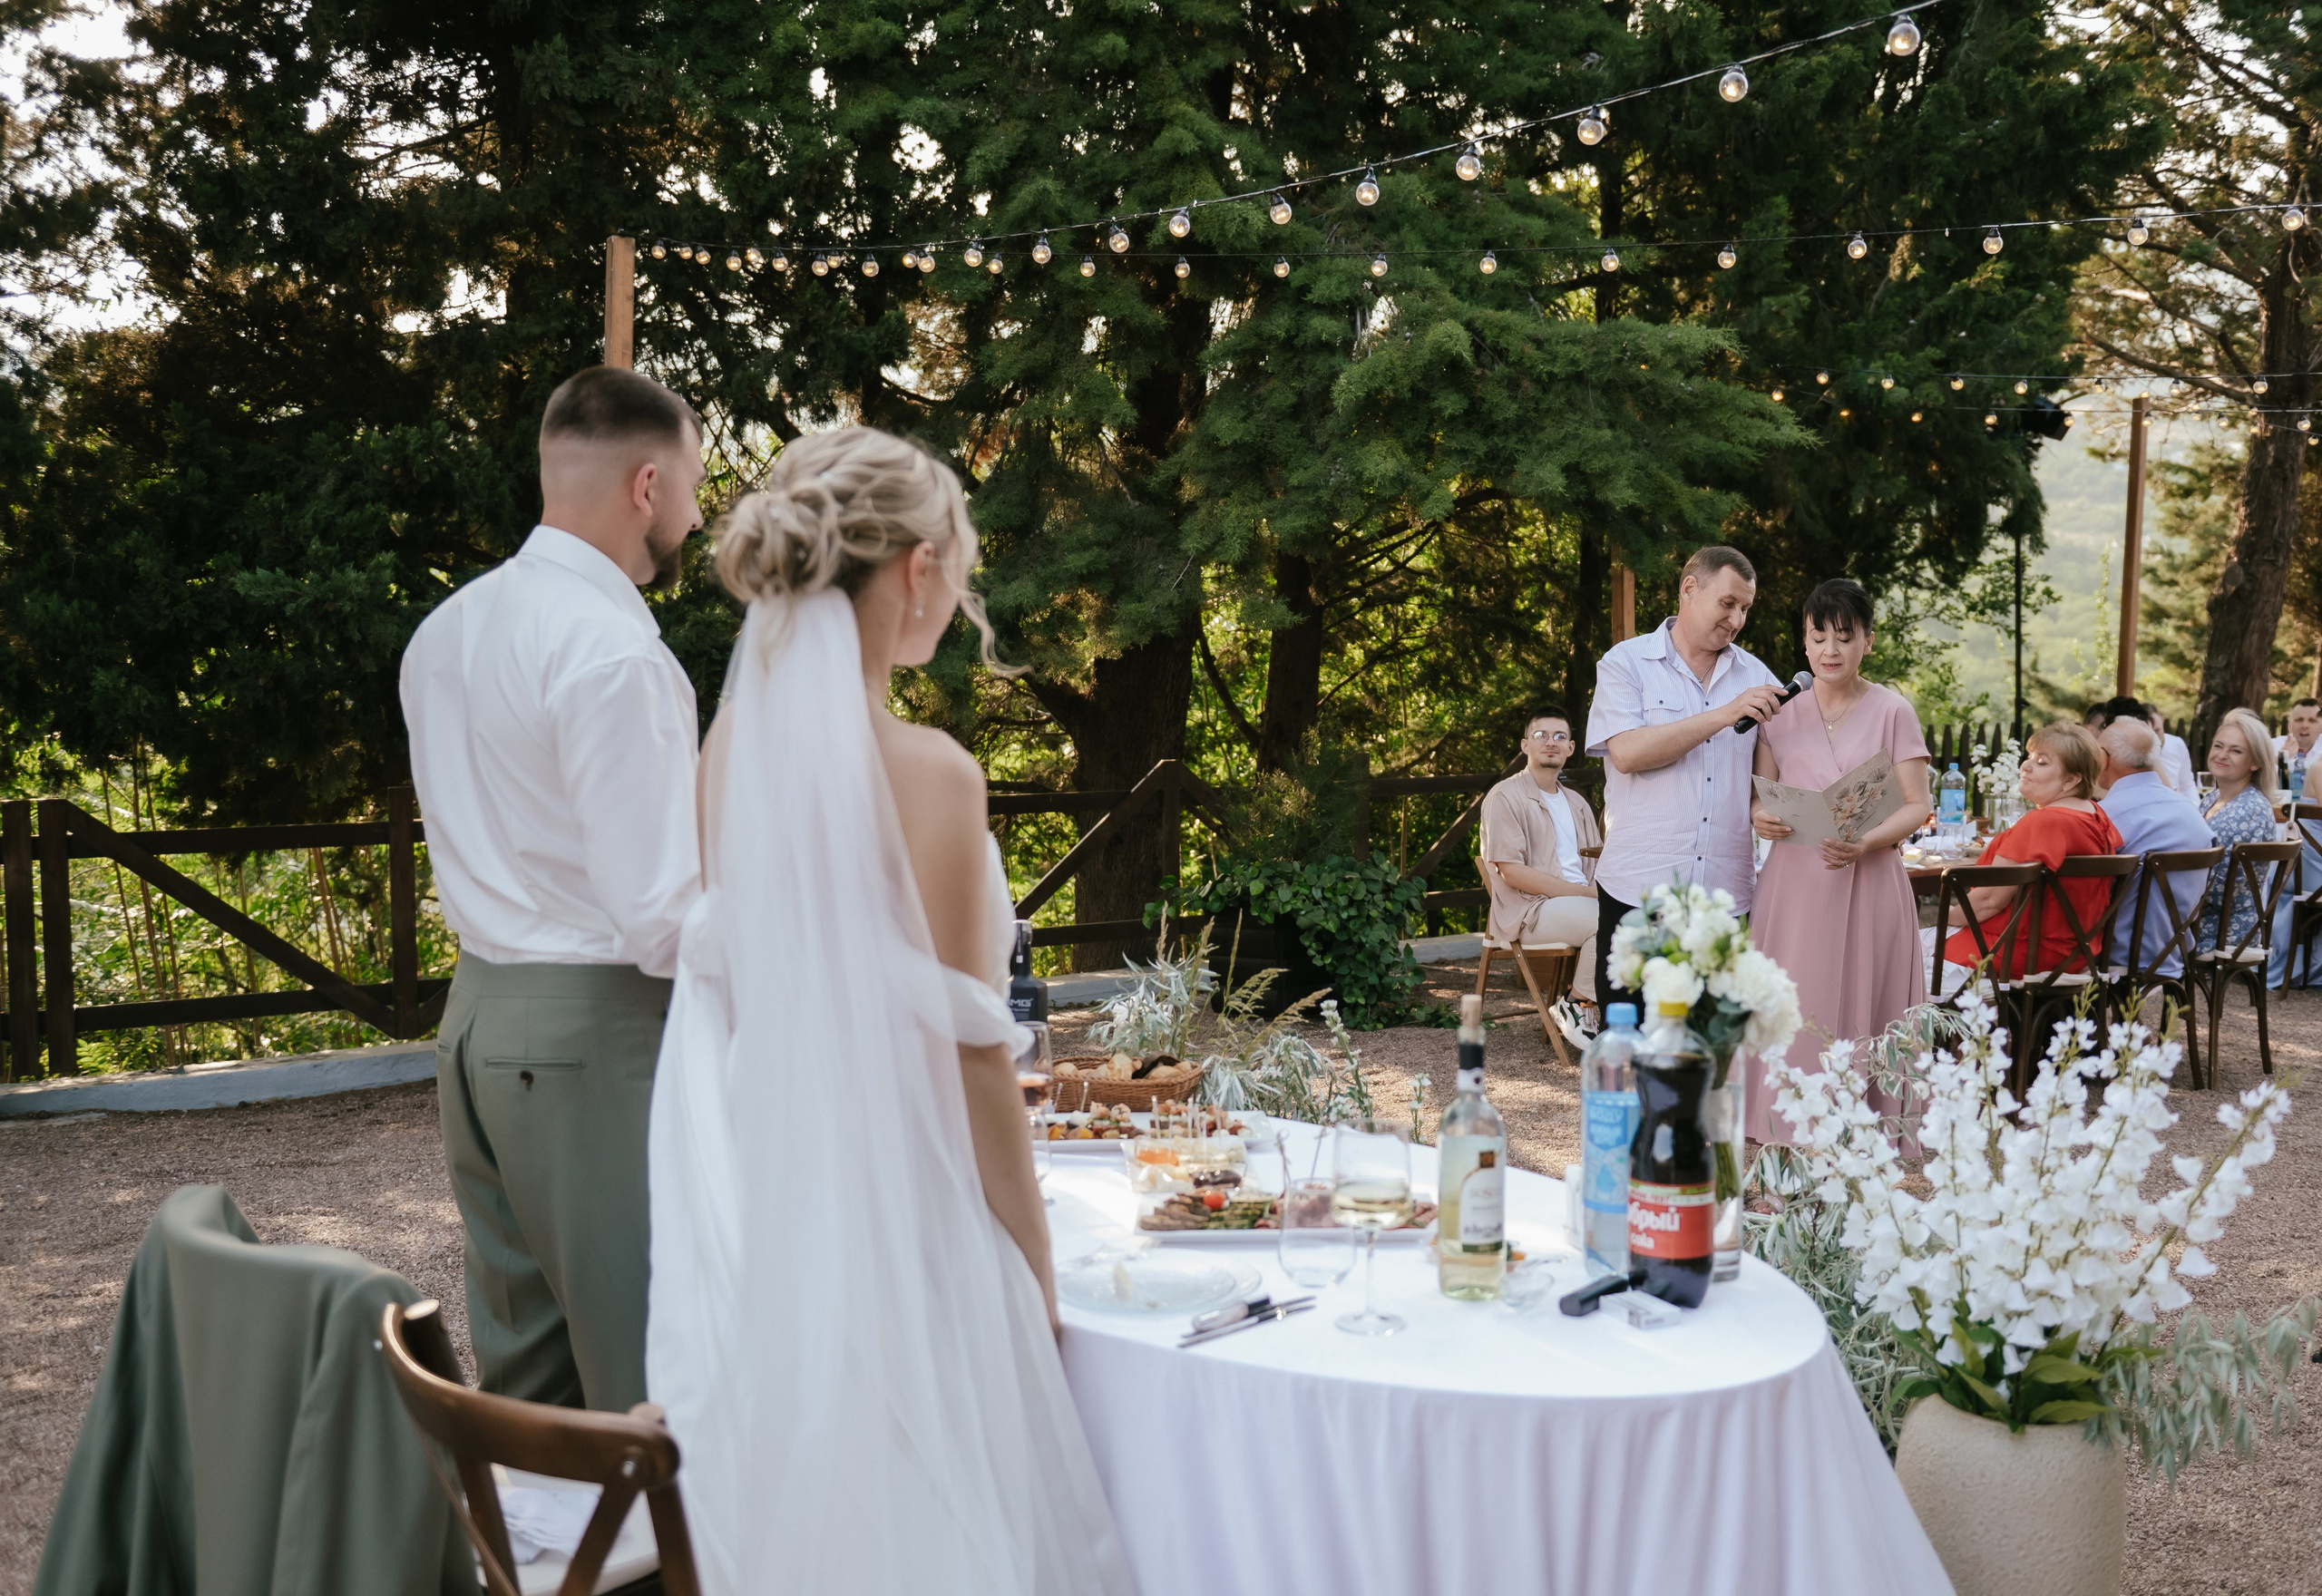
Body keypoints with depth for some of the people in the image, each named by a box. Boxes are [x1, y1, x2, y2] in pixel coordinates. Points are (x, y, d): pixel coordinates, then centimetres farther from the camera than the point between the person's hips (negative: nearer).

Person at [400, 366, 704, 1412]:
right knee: (652, 1393, 1)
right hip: (599, 1035, -9)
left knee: (520, 1379, 17)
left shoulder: (444, 631, 10)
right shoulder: (616, 652, -17)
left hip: (479, 1017, 9)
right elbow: (666, 920, -20)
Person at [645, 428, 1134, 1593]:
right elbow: (968, 1055, -15)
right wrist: (1033, 1268, -4)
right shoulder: (926, 770, -19)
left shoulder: (735, 735, 1)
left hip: (761, 1206, 7)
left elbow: (730, 984, 10)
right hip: (889, 1219, -7)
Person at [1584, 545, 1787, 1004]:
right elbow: (1626, 753, -13)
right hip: (1639, 888, -3)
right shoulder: (1626, 663, 2)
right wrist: (1723, 716, -15)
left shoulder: (1755, 675, 15)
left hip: (1727, 894, 3)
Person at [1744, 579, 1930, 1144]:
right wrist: (1761, 819, -11)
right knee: (1794, 1012, 1)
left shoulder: (1893, 711, 0)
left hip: (1868, 883, -2)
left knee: (1859, 1012, -1)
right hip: (1794, 885, 3)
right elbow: (1760, 797, 13)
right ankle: (1791, 1137, 9)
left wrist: (1866, 843, -21)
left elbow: (1916, 806, -3)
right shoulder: (1781, 713, 9)